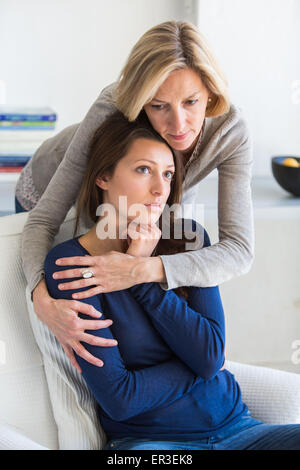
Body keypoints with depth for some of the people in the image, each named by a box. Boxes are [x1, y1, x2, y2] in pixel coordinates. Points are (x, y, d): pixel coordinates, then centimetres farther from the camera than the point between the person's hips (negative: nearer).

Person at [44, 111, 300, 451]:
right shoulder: (69, 263, -9)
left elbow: (211, 354, -9)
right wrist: (202, 364, -3)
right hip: (144, 438, -4)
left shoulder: (188, 238, 3)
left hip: (235, 426, 4)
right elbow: (118, 398, -14)